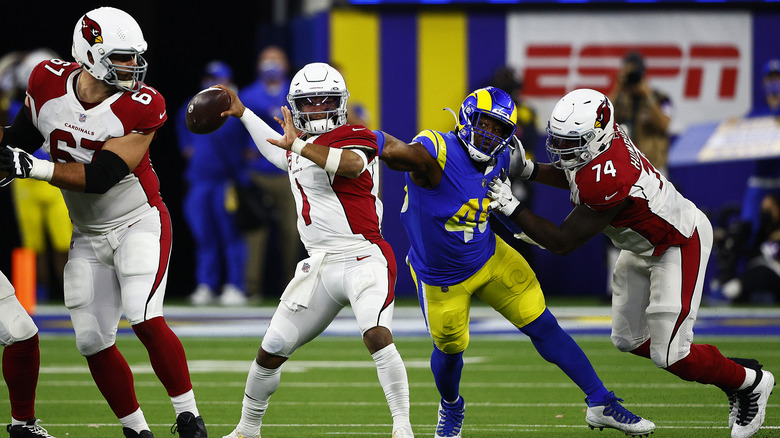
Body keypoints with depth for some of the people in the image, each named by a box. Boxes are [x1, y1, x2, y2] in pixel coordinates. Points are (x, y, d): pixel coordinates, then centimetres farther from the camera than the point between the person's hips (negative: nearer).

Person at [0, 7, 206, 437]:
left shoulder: (142, 107, -21)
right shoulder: (48, 83, -10)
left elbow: (102, 176, -26)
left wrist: (36, 168, -30)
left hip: (139, 223, -5)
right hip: (88, 236, 5)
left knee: (145, 321, -22)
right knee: (93, 342, 1)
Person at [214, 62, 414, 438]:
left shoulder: (354, 138, -8)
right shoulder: (299, 143, 14)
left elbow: (350, 164, -34)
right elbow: (279, 153, 40)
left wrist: (299, 145, -32)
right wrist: (243, 114, 43)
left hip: (363, 260, -7)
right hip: (320, 266, 7)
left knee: (377, 336, -30)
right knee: (271, 351, 9)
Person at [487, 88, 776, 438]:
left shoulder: (607, 182, -38)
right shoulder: (596, 140, -13)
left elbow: (562, 242, -30)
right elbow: (572, 178, 14)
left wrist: (511, 207, -28)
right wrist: (528, 170, -1)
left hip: (680, 245, -10)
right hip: (645, 246, 10)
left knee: (669, 356, -8)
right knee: (629, 340, 14)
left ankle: (750, 382, 18)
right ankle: (731, 372, 26)